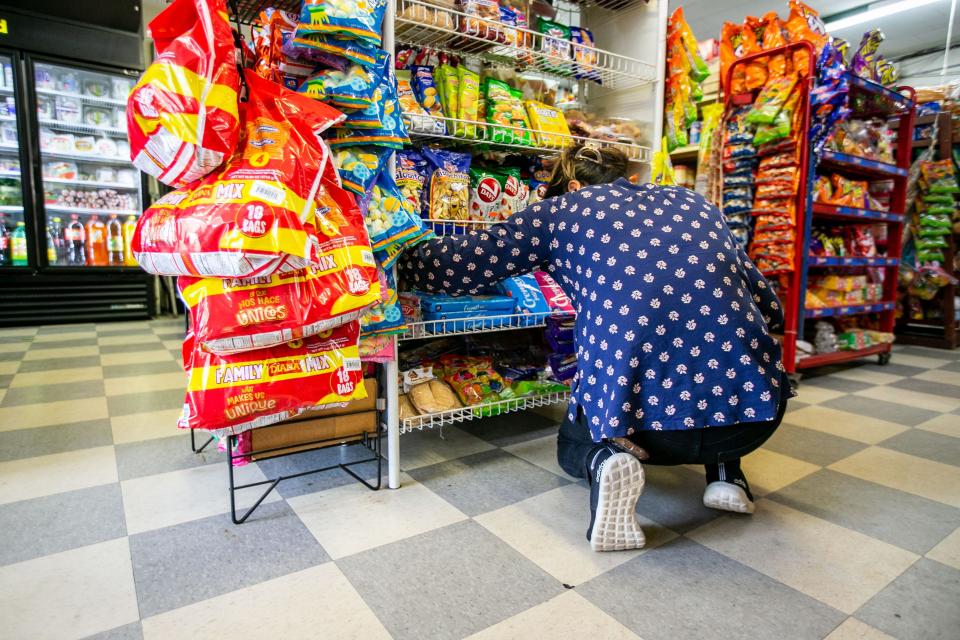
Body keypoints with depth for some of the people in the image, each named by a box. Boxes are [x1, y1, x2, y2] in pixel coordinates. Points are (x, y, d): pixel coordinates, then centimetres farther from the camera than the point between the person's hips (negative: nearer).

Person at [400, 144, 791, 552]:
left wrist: (403, 261, 31)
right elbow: (769, 308, 21)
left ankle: (604, 461, 0)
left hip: (636, 412, -3)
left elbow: (449, 265, 10)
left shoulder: (566, 209, 9)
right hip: (753, 414, 4)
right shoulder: (693, 204, 19)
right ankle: (724, 470, 21)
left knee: (573, 444, 33)